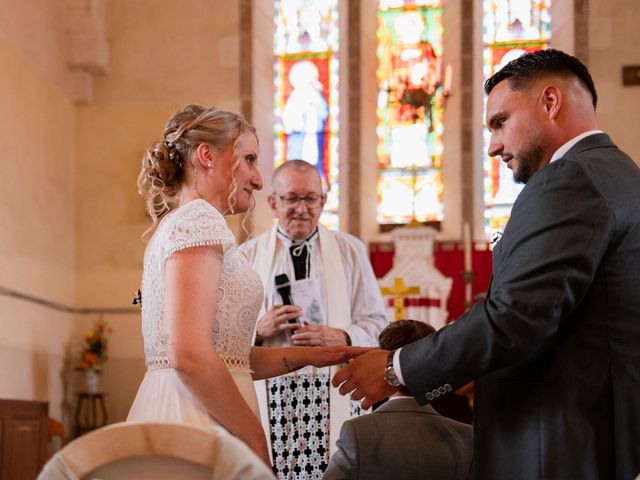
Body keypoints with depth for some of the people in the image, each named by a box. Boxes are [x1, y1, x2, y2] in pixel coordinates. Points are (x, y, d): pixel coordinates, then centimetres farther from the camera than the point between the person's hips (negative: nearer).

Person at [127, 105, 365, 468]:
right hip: (194, 422, -10)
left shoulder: (179, 222, 21)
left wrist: (307, 356, 18)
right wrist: (256, 441, -13)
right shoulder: (199, 219, -8)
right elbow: (190, 356, -20)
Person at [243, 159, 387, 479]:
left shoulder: (350, 251, 12)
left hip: (333, 392, 0)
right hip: (269, 394, 0)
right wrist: (258, 330, -11)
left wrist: (342, 338, -10)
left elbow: (376, 324, 9)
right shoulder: (248, 255, 11)